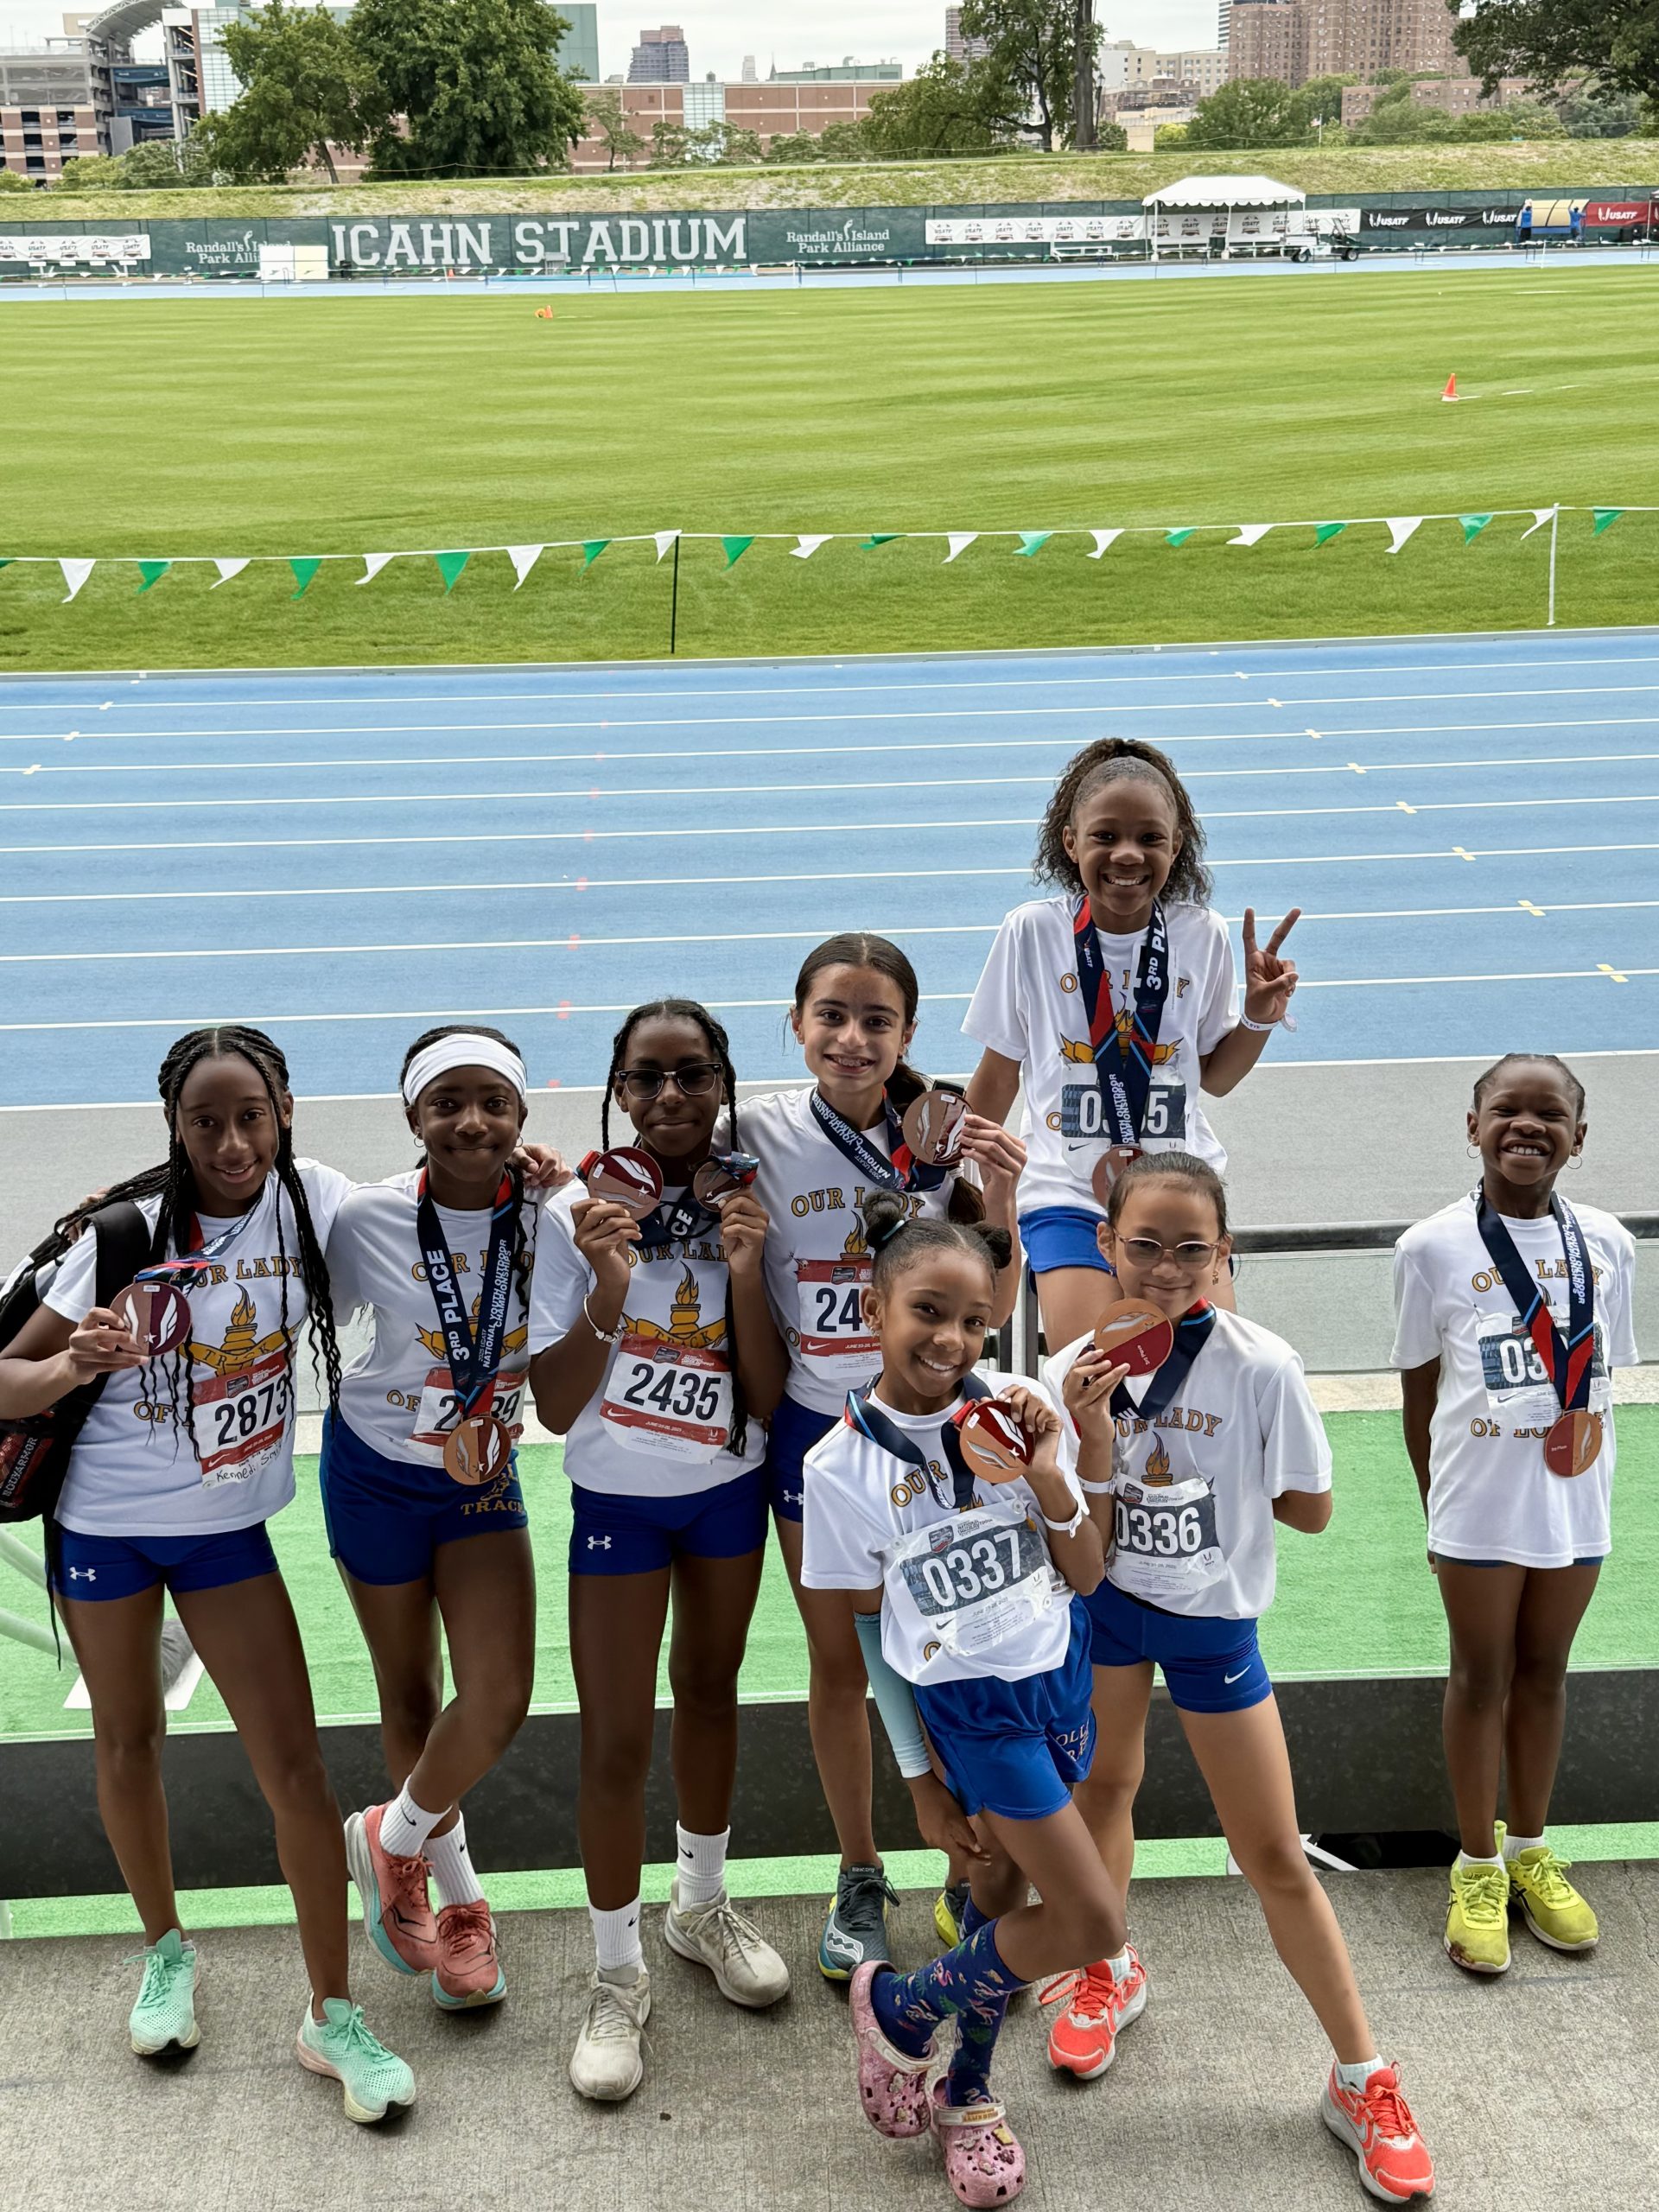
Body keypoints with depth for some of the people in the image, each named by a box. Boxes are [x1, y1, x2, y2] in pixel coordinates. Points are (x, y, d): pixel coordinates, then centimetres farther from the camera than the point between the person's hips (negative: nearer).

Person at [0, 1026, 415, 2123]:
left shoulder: (313, 1197, -12)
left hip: (229, 1526, 1)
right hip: (107, 1524, -1)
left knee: (297, 1766, -3)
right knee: (130, 1741, 15)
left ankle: (333, 2014, 10)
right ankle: (168, 1950, 39)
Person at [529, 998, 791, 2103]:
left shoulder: (749, 1207, -9)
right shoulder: (581, 1214, -15)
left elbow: (767, 1398, -11)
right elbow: (556, 1407, -15)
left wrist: (745, 1276, -26)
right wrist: (607, 1289, -29)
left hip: (730, 1492, 3)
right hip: (620, 1501, -2)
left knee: (710, 1693, 20)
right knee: (616, 1741, 1)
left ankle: (703, 1906, 42)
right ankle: (618, 1979, 18)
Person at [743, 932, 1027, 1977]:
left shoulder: (945, 1137, -9)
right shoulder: (763, 1136, -10)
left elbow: (994, 1307, -6)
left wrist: (999, 1198, -20)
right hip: (816, 1429, 1)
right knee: (840, 1666, 15)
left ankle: (968, 1883, 27)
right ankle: (860, 1881, 35)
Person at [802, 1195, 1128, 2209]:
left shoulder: (1016, 1411, -8)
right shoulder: (842, 1465, -15)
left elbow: (1088, 1576, -4)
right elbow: (873, 1630, -6)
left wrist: (1048, 1480, -21)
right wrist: (923, 1779, -2)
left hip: (1062, 1673, 3)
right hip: (971, 1705, -3)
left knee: (1002, 1888, 15)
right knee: (1095, 1923, -5)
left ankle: (967, 2092, 38)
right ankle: (901, 2005, 19)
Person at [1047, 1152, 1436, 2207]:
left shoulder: (1262, 1367, -20)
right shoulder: (1078, 1370, -12)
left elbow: (1311, 1509, -8)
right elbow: (1085, 1542, -13)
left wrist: (1220, 1486, -12)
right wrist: (1095, 1435, -26)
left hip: (1215, 1618, -3)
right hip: (1107, 1604, 3)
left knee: (1277, 1859, 2)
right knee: (1106, 1782, 22)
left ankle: (1364, 2081, 16)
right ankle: (1107, 1973, 49)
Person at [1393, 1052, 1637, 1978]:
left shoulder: (1607, 1244, -1)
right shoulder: (1433, 1248, -9)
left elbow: (1600, 1377, 7)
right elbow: (1420, 1393, -2)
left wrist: (1592, 1484, 8)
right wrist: (1440, 1508, 1)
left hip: (1577, 1502, 3)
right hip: (1479, 1508, -3)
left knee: (1545, 1673, 16)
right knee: (1482, 1678, 10)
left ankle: (1531, 1850, 32)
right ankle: (1478, 1867, 24)